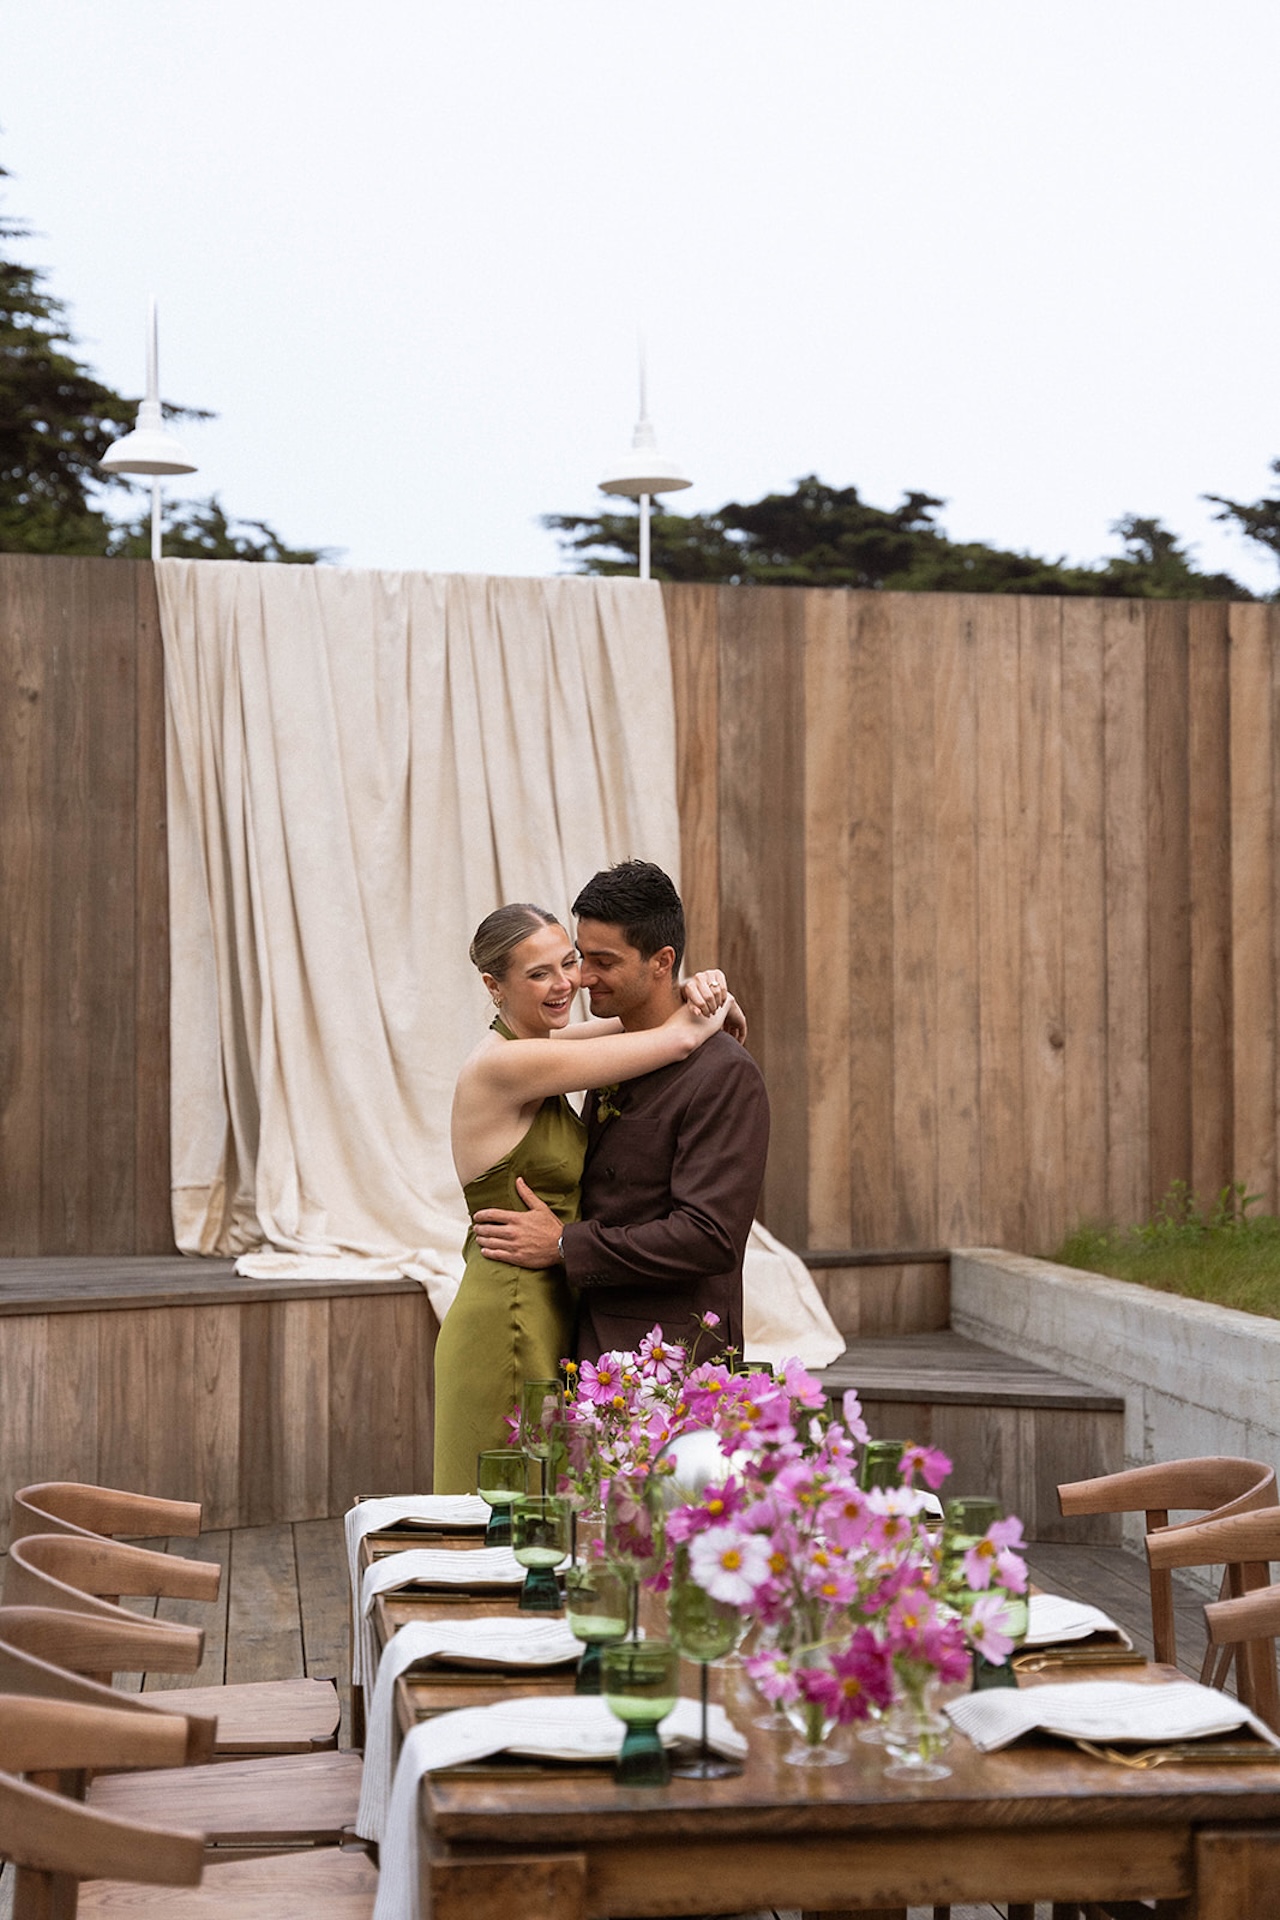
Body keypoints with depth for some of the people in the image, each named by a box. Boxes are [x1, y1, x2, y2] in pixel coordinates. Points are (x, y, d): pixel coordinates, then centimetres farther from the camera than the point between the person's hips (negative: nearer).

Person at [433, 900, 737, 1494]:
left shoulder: (533, 1049, 9)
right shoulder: (502, 1065, -17)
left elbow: (647, 1018, 18)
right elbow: (677, 1039, -16)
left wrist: (699, 989, -4)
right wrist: (715, 1007, 4)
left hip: (546, 1321, 9)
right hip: (509, 1327, -9)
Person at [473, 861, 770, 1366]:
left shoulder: (725, 1077, -12)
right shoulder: (612, 1059, 15)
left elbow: (709, 1239, -19)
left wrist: (563, 1245, -15)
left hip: (670, 1359, -7)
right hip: (593, 1345, 7)